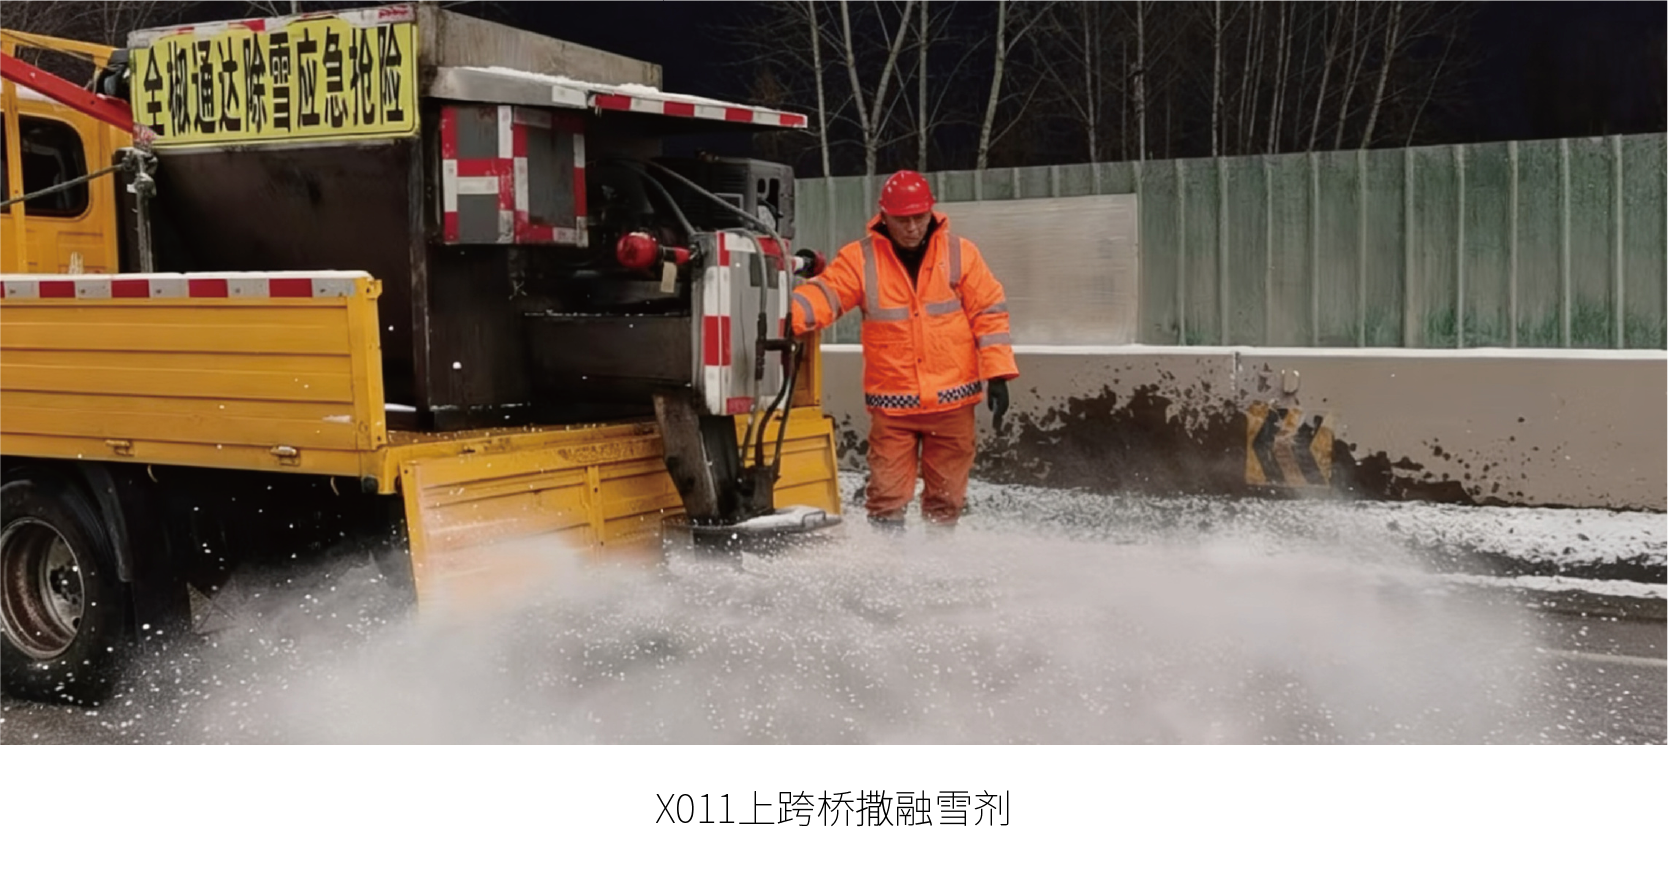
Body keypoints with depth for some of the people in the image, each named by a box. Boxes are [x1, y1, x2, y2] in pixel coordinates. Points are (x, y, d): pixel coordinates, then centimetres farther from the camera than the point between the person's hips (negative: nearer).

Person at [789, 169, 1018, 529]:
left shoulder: (959, 253, 1)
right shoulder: (860, 259, 0)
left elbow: (990, 313, 2)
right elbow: (823, 296, -10)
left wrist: (997, 375, -3)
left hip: (953, 401, 1)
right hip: (892, 405, -1)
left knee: (946, 498, 12)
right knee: (887, 498, -3)